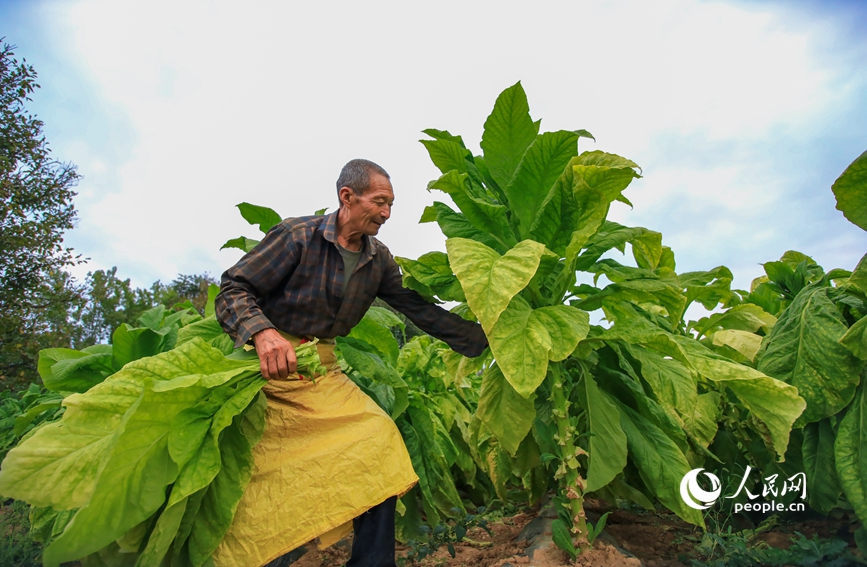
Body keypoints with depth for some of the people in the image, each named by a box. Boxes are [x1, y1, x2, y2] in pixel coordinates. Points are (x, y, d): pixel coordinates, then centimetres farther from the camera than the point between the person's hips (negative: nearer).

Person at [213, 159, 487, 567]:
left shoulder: (379, 261, 4)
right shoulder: (298, 236, -12)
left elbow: (422, 310, 5)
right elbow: (233, 290, -13)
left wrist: (484, 340, 0)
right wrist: (263, 333, -34)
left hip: (321, 372, 5)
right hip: (265, 365, -4)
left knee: (378, 437, -10)